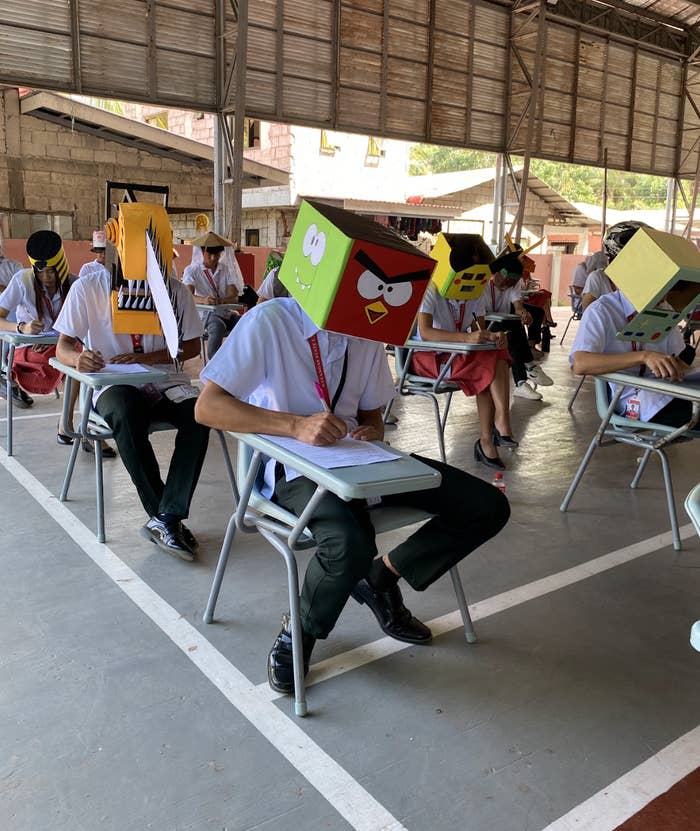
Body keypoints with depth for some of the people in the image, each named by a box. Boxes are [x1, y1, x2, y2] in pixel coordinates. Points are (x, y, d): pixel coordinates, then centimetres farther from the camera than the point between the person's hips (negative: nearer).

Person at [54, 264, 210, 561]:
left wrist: (148, 358, -12)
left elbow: (192, 345, 5)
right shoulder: (87, 288, -1)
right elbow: (63, 346, 0)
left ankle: (165, 519, -28)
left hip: (163, 383, 2)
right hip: (113, 384, -1)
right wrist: (77, 358, -26)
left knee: (198, 413, -30)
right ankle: (165, 517, -24)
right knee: (126, 412, -36)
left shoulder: (174, 290, 0)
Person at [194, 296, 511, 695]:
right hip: (294, 465, -6)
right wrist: (295, 425, -30)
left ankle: (382, 576, 11)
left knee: (489, 507, -6)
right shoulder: (269, 321, -10)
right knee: (350, 545, -38)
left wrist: (372, 432, -9)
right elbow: (207, 407, -17)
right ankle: (300, 632, -4)